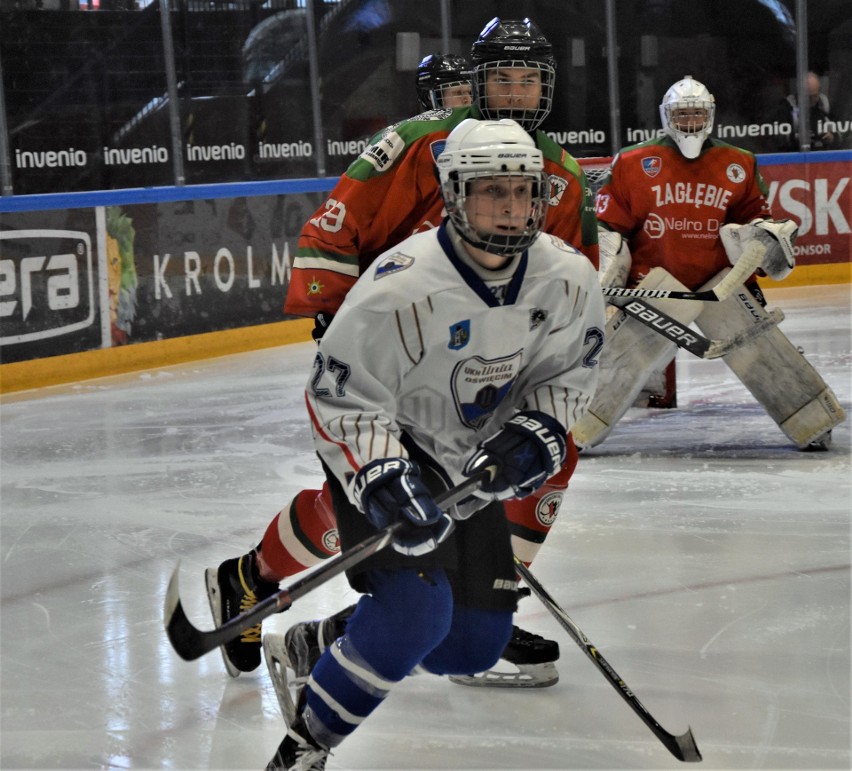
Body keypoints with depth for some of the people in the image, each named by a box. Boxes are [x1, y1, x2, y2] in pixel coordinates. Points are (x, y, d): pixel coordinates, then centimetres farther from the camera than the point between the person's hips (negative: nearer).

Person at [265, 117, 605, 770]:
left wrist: (534, 434, -15)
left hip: (471, 466, 7)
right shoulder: (401, 287, -29)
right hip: (385, 452, -7)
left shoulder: (568, 279, -13)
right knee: (416, 612, -26)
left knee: (477, 645, 9)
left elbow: (569, 372, 3)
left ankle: (316, 647, 32)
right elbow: (340, 397, -23)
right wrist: (383, 483, -34)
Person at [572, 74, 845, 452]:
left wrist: (767, 234, -7)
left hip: (720, 279, 2)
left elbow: (753, 215, 15)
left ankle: (814, 422, 4)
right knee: (622, 353, -9)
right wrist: (608, 271, -4)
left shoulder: (738, 165, 5)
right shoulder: (635, 164, -1)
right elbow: (608, 221, 3)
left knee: (760, 346, -5)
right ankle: (577, 430, 0)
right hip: (658, 278, -1)